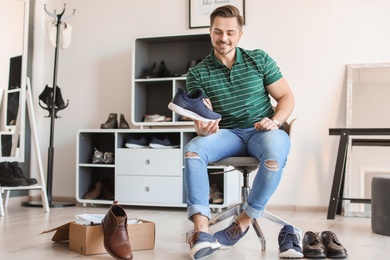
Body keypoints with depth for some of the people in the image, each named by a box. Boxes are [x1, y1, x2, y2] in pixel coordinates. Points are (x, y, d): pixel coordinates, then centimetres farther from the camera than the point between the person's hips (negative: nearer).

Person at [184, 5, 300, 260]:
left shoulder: (260, 59, 2)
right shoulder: (198, 73, 1)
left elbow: (287, 97, 4)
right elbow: (203, 117, -6)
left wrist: (275, 121, -16)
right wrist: (203, 127, -31)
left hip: (263, 131, -1)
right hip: (228, 133, 1)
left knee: (276, 153, -36)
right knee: (193, 149, -30)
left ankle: (244, 222, -18)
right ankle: (202, 230, -35)